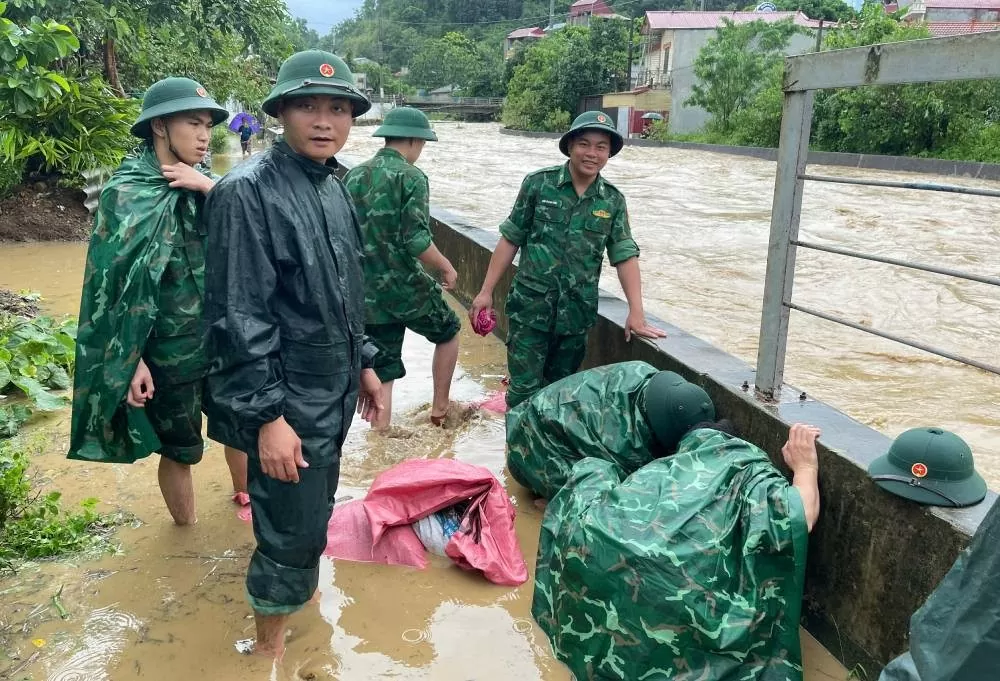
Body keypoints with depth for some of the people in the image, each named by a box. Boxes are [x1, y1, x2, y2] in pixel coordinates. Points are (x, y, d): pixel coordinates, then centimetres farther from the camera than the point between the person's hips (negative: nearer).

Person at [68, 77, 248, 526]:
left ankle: (244, 495, 46)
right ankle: (187, 531, 34)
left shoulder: (201, 183, 3)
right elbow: (118, 284, -14)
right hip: (169, 352, -5)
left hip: (221, 340, 6)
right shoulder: (126, 193, -14)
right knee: (181, 450, 11)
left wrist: (210, 188, -19)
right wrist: (133, 361, -16)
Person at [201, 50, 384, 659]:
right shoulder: (249, 191, -19)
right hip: (288, 401, -8)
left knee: (316, 511, 22)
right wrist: (268, 415, -22)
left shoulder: (333, 186, 7)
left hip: (335, 391, 8)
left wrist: (364, 363, 18)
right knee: (294, 528, 2)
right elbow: (238, 316, -21)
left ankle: (295, 589, 46)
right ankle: (271, 645, 24)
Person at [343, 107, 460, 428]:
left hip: (366, 293, 5)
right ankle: (440, 408, 29)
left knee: (382, 369, 13)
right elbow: (416, 241, -19)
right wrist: (446, 268, -4)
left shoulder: (353, 176, 8)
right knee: (448, 332, 22)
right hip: (405, 287, -5)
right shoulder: (410, 176, -12)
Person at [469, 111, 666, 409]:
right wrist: (486, 291, -1)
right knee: (525, 391, -2)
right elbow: (511, 239, 0)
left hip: (577, 313, 3)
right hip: (530, 307, -2)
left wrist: (636, 313, -6)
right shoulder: (538, 183, -4)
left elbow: (625, 255, 2)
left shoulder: (613, 200, 2)